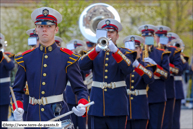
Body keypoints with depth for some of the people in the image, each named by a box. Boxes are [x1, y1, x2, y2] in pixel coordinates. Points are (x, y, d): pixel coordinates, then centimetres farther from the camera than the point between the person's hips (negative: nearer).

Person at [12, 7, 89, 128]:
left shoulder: (67, 58, 1)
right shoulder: (26, 58, 7)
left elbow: (81, 89, 2)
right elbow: (17, 90, 11)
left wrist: (82, 106, -19)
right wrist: (17, 108, -9)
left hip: (59, 118, -2)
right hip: (33, 117, 2)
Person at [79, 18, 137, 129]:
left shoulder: (125, 53, 7)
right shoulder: (94, 53, 13)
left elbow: (128, 69, -14)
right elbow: (82, 66, -6)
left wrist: (114, 50, -24)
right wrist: (97, 49, -20)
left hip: (117, 105, -2)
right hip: (98, 106, 2)